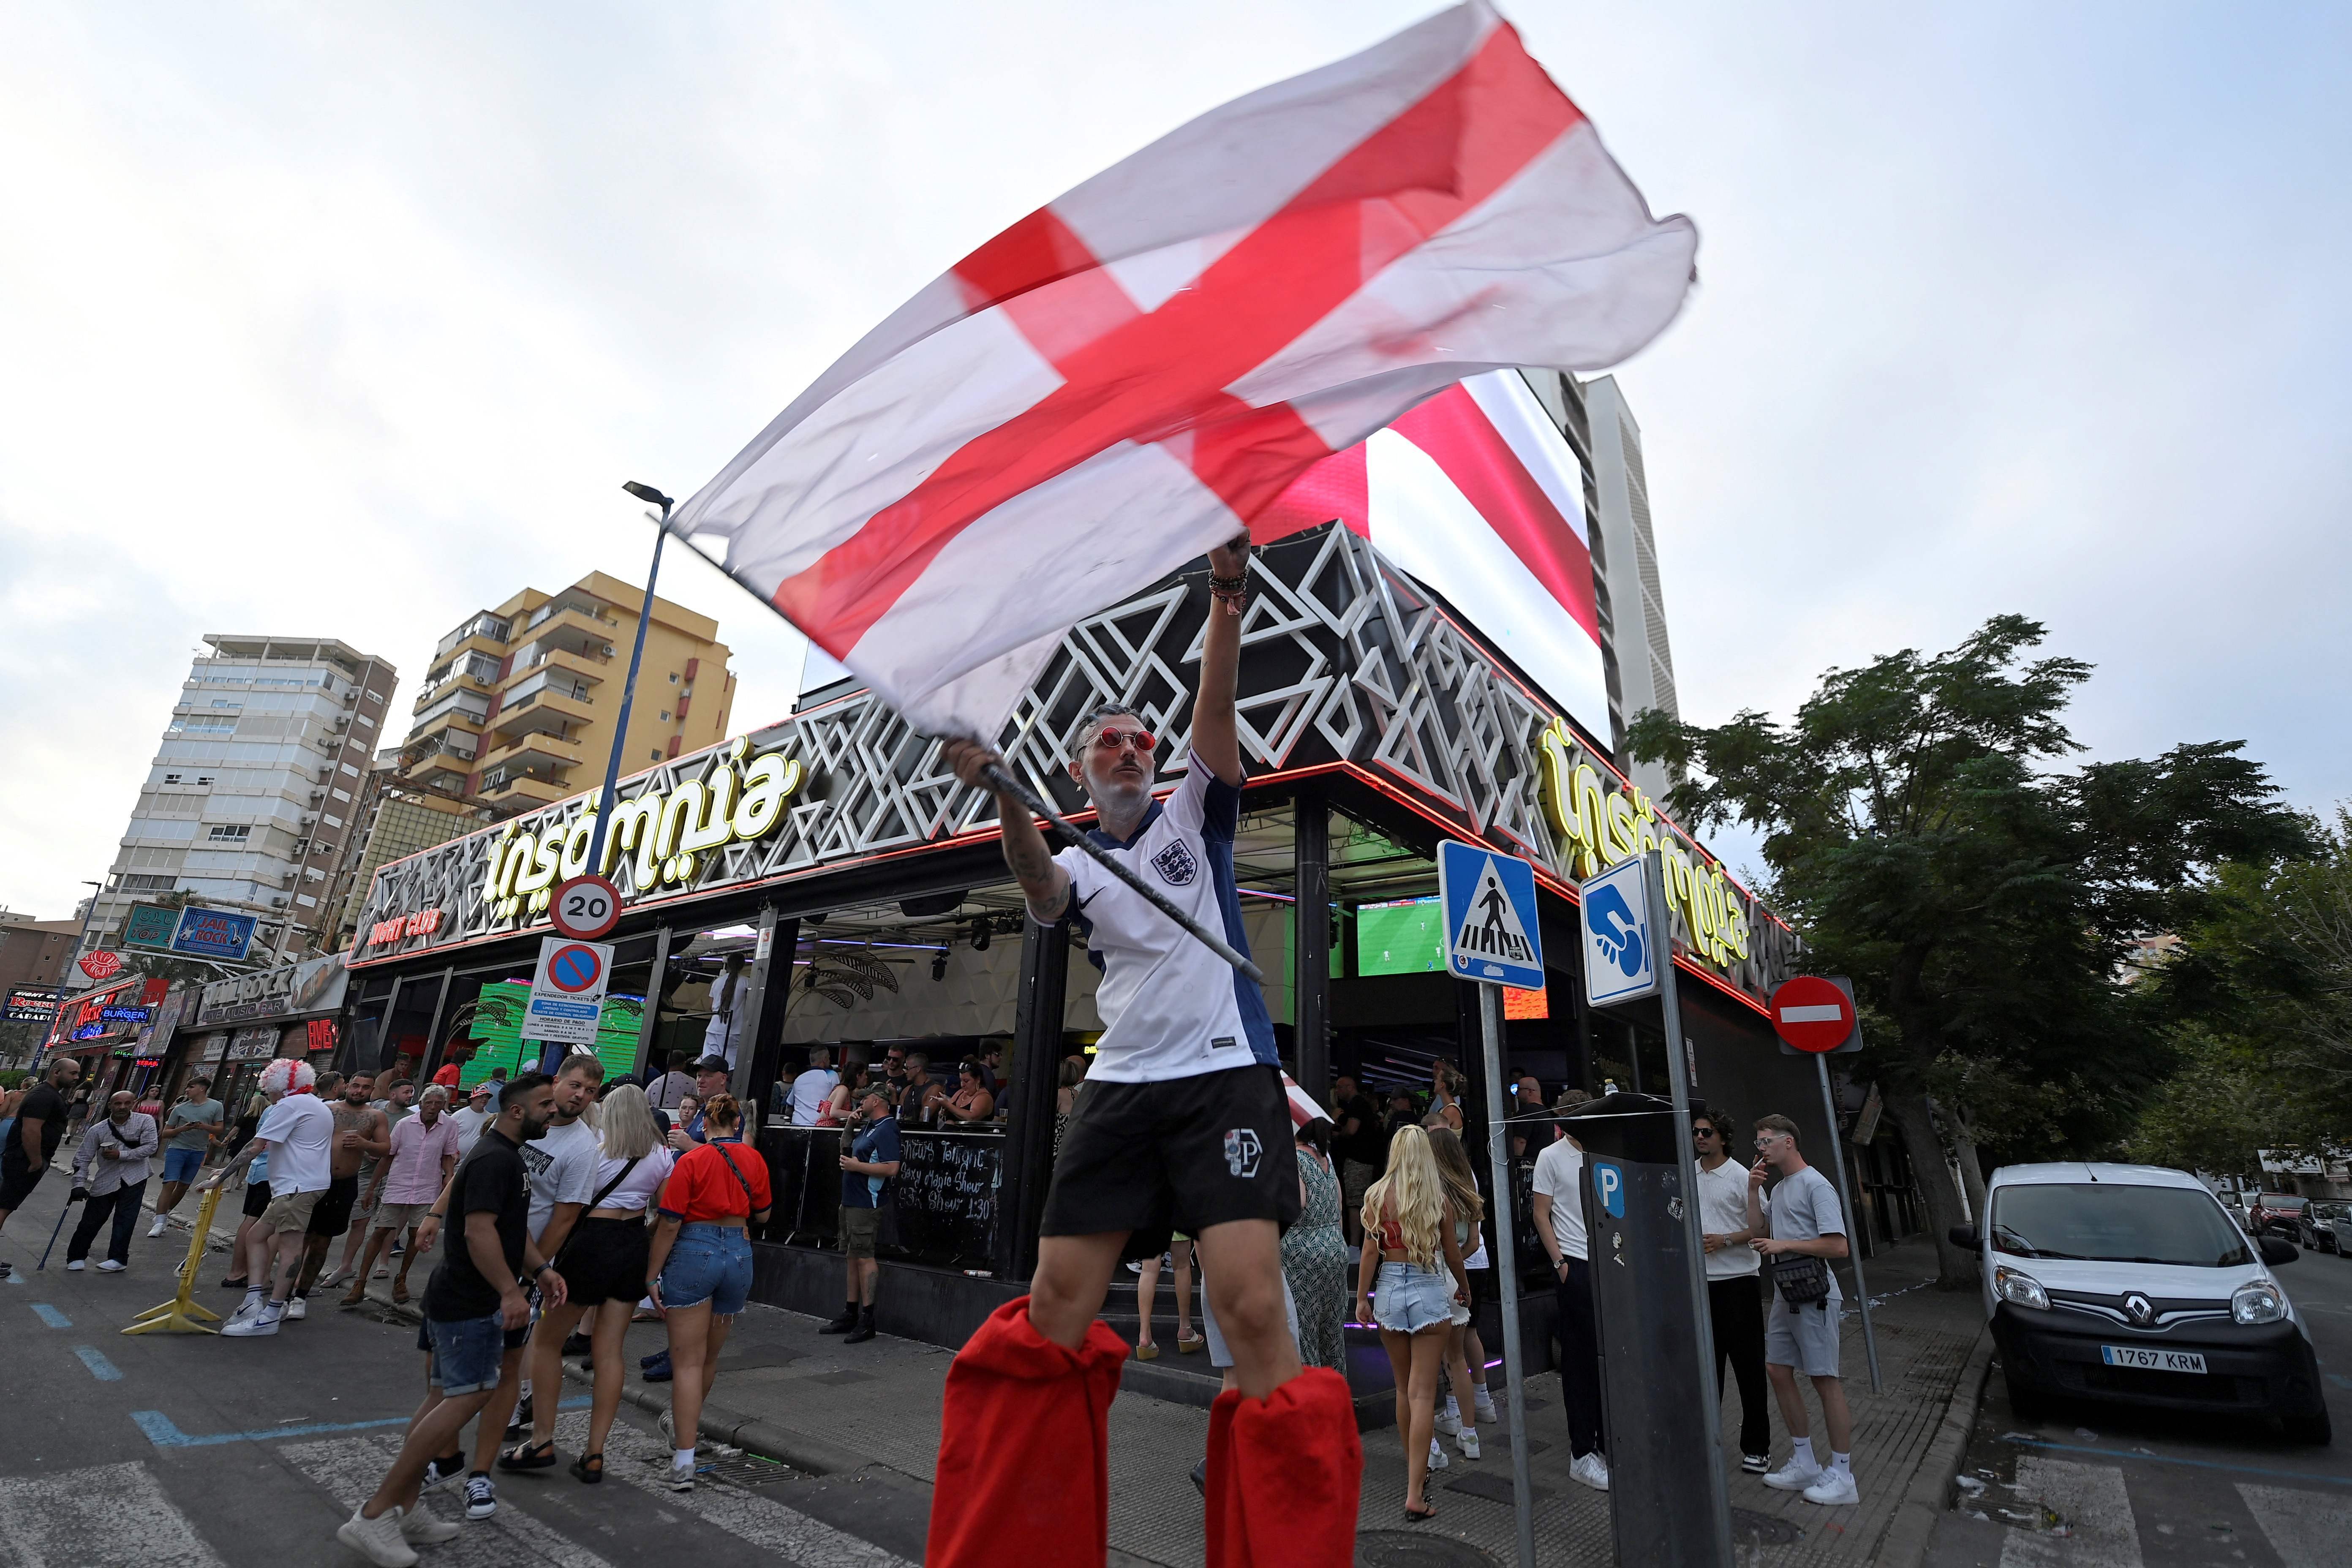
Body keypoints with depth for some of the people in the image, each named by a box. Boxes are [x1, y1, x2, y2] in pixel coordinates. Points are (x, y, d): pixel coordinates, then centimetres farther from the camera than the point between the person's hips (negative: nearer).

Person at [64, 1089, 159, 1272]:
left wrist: (121, 1155, -18)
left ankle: (118, 1259, 5)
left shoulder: (145, 1121, -7)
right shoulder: (97, 1130, -4)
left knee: (125, 1219, -3)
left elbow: (150, 1147, -11)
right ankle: (76, 1257, 26)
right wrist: (79, 1185, -9)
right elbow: (83, 1159, -1)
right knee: (91, 1221, 6)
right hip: (105, 1181, 2)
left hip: (134, 1179, -2)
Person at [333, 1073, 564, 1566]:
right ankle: (374, 1514, 0)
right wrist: (510, 1290, -30)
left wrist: (539, 1270, 11)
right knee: (468, 1397, -8)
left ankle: (404, 1511, 23)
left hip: (459, 1299, 11)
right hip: (469, 1303, -11)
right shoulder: (495, 1159, -20)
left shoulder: (507, 1156, 15)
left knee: (444, 1398, 15)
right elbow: (479, 1230, -28)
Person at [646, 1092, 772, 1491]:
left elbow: (670, 1224, -11)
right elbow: (762, 1215, 11)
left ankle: (684, 1462, -2)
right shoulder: (755, 1161, 3)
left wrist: (652, 1275, -3)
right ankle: (681, 1422, 45)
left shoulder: (691, 1162, -9)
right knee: (710, 1357, 22)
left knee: (688, 1362, 1)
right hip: (739, 1253, 4)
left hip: (694, 1252, -4)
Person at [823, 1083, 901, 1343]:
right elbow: (845, 1148, 29)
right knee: (852, 1257, 15)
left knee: (864, 1257, -8)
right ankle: (850, 1315, 24)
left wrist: (857, 1166, -18)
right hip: (850, 1201, 10)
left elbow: (892, 1168, -25)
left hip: (866, 1205, -10)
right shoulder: (867, 1127, 16)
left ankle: (867, 1321, -2)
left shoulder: (886, 1129, -16)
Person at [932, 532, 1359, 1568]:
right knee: (1052, 1313, 3)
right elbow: (1042, 890, -12)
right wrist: (1007, 797, -32)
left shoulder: (1193, 816, 11)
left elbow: (1216, 714, -8)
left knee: (1252, 1305, -16)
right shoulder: (1076, 867, 13)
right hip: (1121, 1086, 3)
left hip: (1225, 1075, -2)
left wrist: (1225, 608, -24)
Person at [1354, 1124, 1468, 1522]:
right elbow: (1452, 1253, 4)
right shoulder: (1440, 1199, -5)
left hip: (1390, 1288, 2)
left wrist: (1362, 1298, 4)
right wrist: (1462, 1287, 23)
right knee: (1423, 1392, 0)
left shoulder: (1377, 1195, -5)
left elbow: (1371, 1250, -5)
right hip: (1431, 1290, -1)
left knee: (1404, 1388, 19)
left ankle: (1415, 1465, 34)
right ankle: (1416, 1492, -2)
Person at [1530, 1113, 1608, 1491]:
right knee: (1580, 1360, 3)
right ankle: (1581, 1454, 13)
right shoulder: (1551, 1157, -6)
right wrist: (1560, 1262, -9)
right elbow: (1542, 1215, -4)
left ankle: (1608, 1442, 26)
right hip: (1575, 1266, -5)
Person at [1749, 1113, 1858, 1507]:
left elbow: (1838, 1246, -18)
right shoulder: (1778, 1188, 15)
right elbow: (1758, 1231, 13)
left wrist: (1784, 1245, -17)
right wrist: (1753, 1190, 5)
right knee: (1778, 1370, 11)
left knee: (1825, 1379, -3)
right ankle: (1804, 1463, 22)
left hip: (1814, 1296, -9)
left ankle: (1842, 1476, 7)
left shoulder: (1816, 1185, -13)